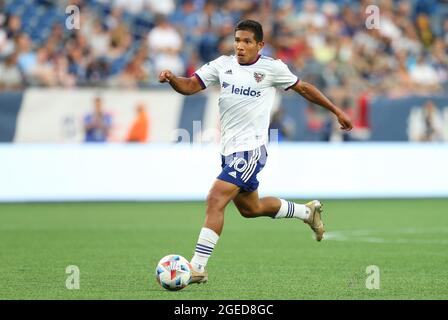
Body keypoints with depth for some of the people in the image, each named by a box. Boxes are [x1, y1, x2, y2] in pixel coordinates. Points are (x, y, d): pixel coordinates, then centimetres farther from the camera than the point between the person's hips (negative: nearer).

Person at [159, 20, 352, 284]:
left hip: (251, 149, -7)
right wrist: (171, 79, -21)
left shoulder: (272, 68, -5)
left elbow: (303, 88, 8)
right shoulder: (223, 65, 6)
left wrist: (336, 111, 13)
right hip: (229, 150, 7)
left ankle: (198, 267, -19)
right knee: (250, 208, 24)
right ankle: (307, 212, 47)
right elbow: (190, 86, 1)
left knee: (215, 200, -20)